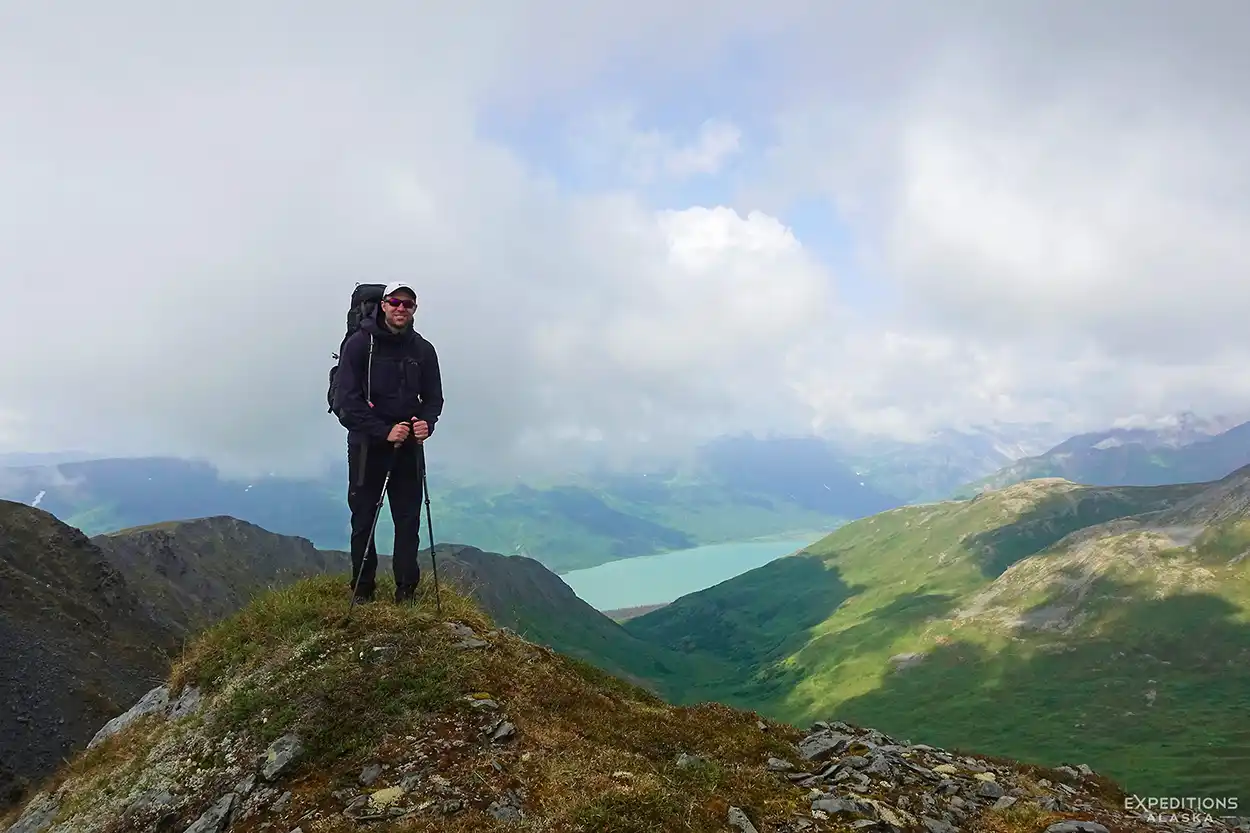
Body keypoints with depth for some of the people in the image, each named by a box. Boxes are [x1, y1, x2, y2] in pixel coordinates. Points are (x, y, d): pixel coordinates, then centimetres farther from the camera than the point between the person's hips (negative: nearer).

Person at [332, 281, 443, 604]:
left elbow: (433, 398, 10)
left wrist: (426, 423, -12)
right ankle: (362, 590, 18)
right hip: (367, 444, -2)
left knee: (409, 518, 3)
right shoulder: (359, 344, -5)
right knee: (363, 519, 5)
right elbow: (346, 400, -9)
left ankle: (406, 590, 12)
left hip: (409, 445, 3)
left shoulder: (423, 350, 5)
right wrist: (384, 431, -18)